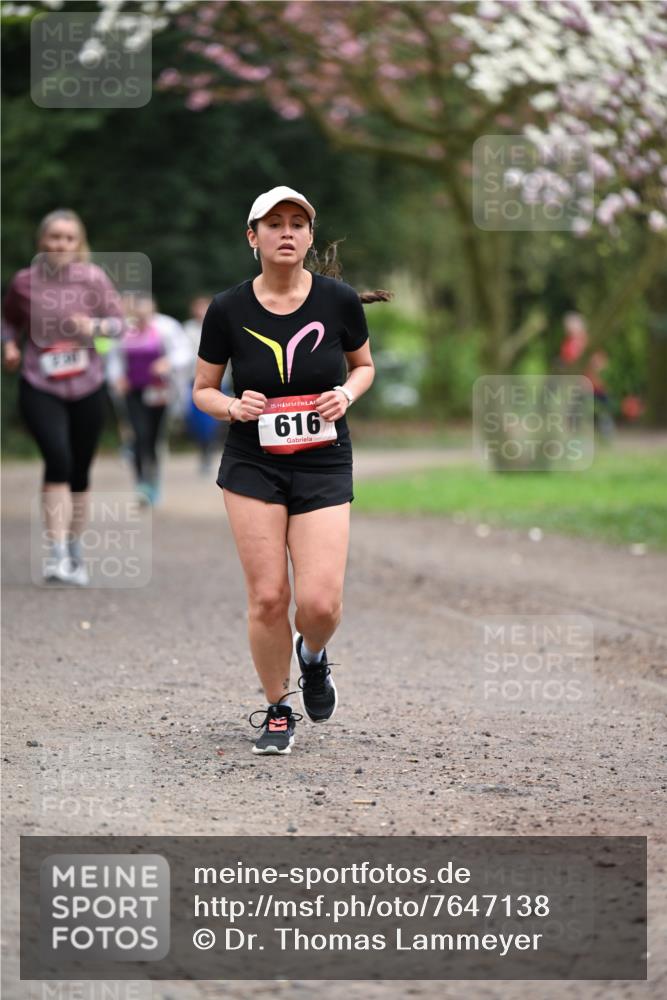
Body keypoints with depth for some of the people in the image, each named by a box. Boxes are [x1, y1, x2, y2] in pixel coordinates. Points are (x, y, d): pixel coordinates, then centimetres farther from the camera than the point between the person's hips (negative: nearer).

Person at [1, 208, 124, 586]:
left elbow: (119, 321, 1)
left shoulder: (92, 278, -3)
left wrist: (95, 326, -19)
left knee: (80, 472, 10)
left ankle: (76, 555, 28)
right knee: (58, 458, -23)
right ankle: (57, 554, -20)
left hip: (87, 388, 2)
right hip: (40, 388, -2)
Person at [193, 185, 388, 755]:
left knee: (321, 603, -11)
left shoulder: (339, 301, -4)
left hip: (324, 466, 0)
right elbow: (203, 389, 8)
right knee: (267, 597, -5)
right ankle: (278, 709, 17)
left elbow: (365, 365, 14)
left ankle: (312, 655, 26)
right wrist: (234, 407, -13)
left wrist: (346, 393, -7)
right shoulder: (228, 310, -4)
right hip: (252, 466, 0)